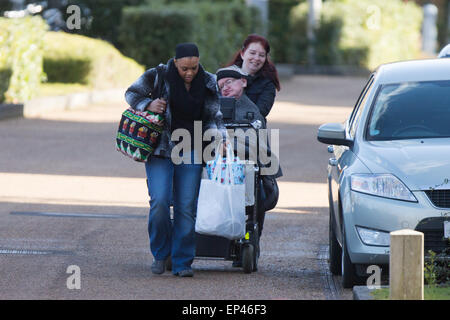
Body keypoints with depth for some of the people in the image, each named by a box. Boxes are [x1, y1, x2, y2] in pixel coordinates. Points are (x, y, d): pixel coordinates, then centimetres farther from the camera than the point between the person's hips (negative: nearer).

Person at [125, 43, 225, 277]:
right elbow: (132, 93, 5)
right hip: (160, 149, -2)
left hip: (190, 152, 2)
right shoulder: (158, 76, -5)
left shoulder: (207, 83, 4)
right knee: (160, 201, -14)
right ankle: (160, 253, 7)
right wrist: (148, 104, -14)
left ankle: (182, 262, 4)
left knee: (187, 207, -3)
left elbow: (213, 117, 10)